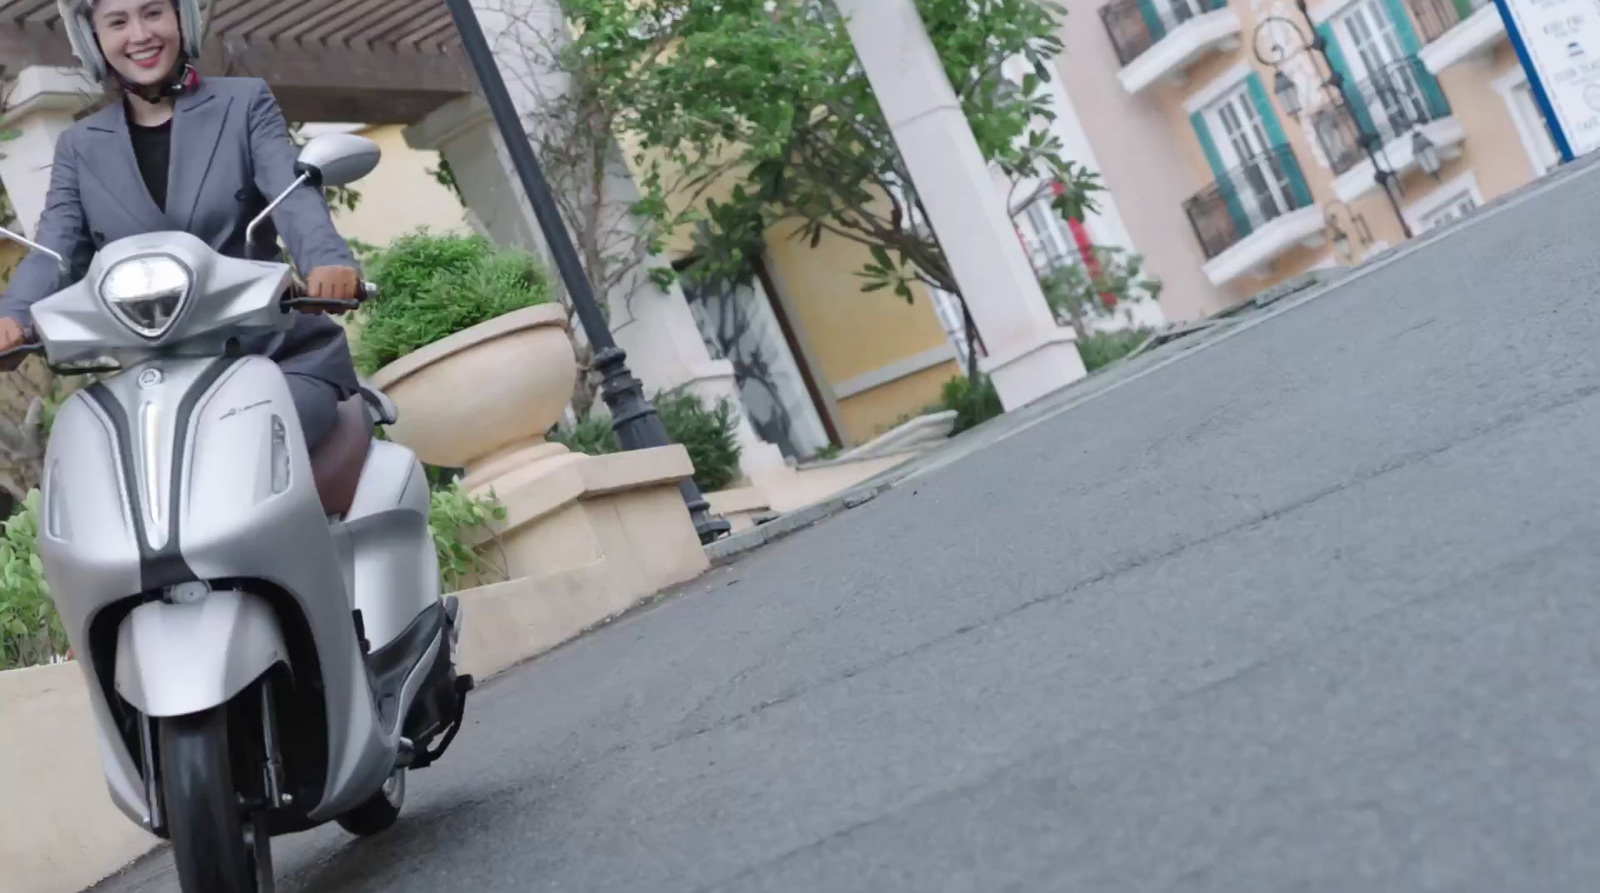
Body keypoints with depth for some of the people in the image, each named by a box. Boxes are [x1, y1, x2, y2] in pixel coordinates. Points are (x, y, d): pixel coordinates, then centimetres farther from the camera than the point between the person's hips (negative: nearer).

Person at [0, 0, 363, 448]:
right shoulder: (79, 147, 13)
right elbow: (56, 252, 1)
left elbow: (294, 196, -11)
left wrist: (327, 258, -35)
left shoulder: (246, 104, 6)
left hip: (283, 354, -3)